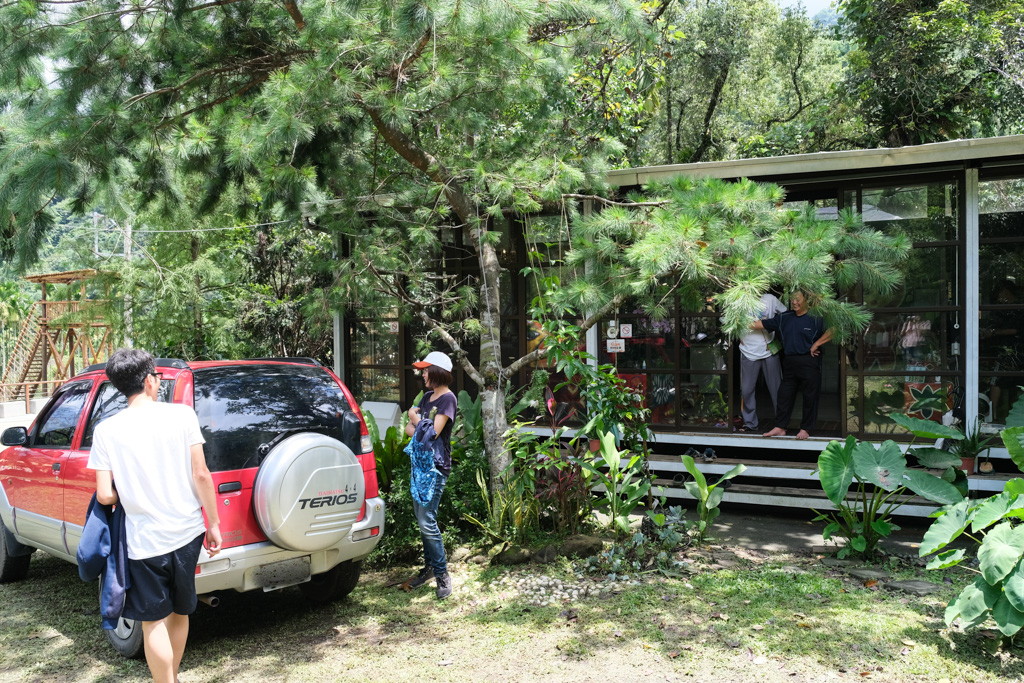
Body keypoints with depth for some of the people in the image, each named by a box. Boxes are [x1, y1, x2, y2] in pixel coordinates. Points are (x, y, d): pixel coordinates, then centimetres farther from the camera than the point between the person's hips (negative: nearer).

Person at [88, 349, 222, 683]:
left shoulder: (106, 430, -6)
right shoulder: (182, 414, -6)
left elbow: (105, 496, -9)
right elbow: (201, 475, -6)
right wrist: (213, 524, 3)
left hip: (145, 540, -2)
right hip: (188, 533, 2)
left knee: (154, 622, 9)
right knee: (179, 612, 20)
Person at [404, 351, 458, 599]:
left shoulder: (448, 399, -11)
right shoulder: (427, 396, 15)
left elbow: (432, 432, -18)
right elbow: (409, 429, 15)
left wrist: (415, 418, -1)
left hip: (435, 467, -9)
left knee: (427, 521, -12)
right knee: (421, 518, 12)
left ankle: (442, 574, -2)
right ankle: (429, 567, 22)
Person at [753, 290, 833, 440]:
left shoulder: (814, 319, -6)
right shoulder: (784, 318, 10)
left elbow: (832, 330, -15)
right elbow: (762, 324, 12)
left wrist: (816, 344, -14)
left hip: (809, 362, -5)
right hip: (789, 362, 5)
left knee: (809, 396, 2)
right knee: (785, 395, 7)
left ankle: (805, 429, 12)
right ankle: (780, 427, 14)